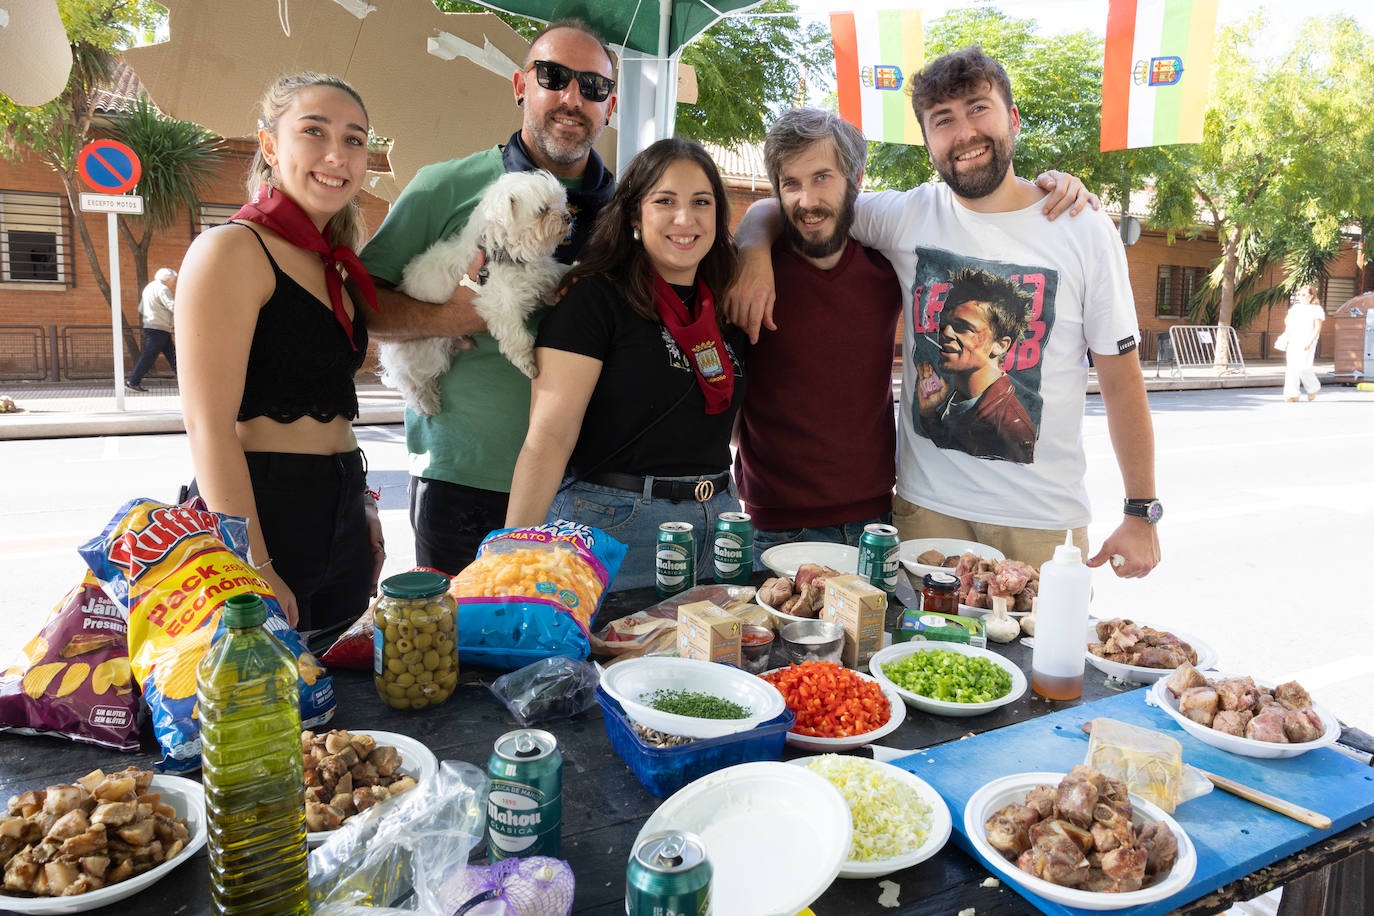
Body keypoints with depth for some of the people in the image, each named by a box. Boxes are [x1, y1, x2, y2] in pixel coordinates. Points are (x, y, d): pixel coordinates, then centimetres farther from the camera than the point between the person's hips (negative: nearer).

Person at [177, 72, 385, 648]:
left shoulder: (333, 264, 14)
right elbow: (209, 427, -17)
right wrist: (255, 572, -20)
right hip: (259, 513, -8)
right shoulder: (231, 249, -11)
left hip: (341, 520, 8)